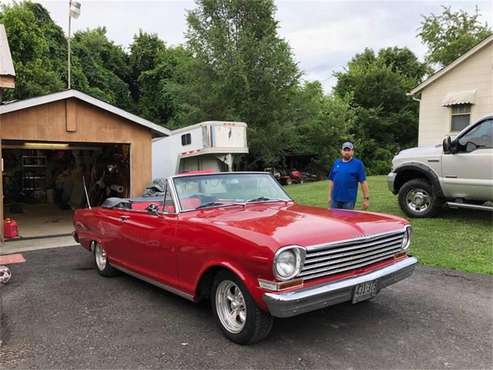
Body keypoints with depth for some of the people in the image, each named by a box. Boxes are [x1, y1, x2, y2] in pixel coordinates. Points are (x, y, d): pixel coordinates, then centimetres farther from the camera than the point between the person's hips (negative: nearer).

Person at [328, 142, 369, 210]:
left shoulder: (358, 164, -2)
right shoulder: (336, 163, 10)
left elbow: (363, 182, -5)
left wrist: (366, 198, -9)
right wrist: (329, 196, 10)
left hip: (349, 200, -4)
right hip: (335, 199, 4)